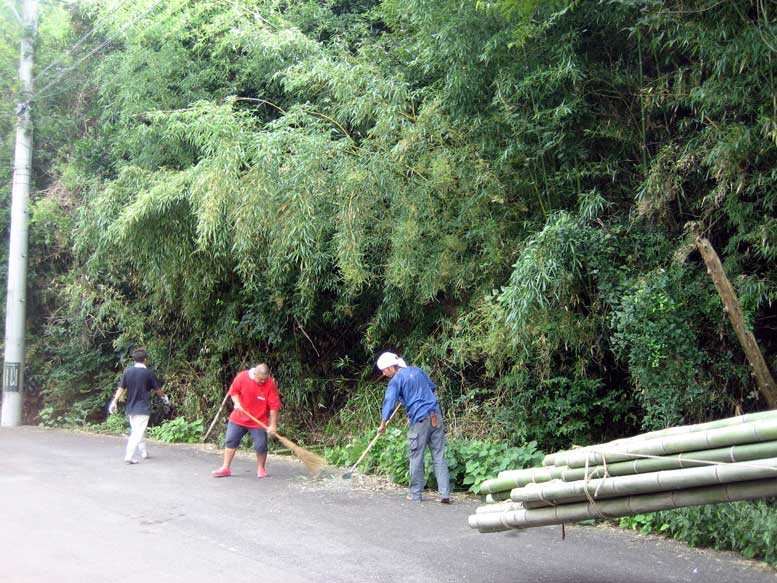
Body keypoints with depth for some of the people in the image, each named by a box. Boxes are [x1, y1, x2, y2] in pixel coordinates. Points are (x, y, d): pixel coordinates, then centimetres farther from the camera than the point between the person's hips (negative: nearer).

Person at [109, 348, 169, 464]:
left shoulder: (127, 372, 2)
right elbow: (158, 389, 4)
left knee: (136, 431, 19)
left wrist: (114, 402, -2)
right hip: (143, 408, -5)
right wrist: (164, 397, 22)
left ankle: (144, 452, 31)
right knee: (138, 433, -6)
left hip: (130, 408, 5)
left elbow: (121, 388, -3)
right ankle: (129, 456, -15)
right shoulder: (149, 373, -7)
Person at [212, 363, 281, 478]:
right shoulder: (242, 377, -13)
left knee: (261, 446, -4)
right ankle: (225, 468, 16)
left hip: (259, 421, -2)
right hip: (239, 418, 2)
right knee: (230, 441, 5)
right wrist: (237, 403, -17)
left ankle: (261, 469, 17)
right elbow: (234, 391, 2)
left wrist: (273, 425, -16)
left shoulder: (270, 384, -17)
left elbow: (274, 406, -15)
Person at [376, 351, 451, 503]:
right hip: (436, 416, 6)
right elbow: (431, 386, 27)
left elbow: (389, 402, -7)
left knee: (416, 458, 6)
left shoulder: (396, 380, -3)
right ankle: (445, 494, -1)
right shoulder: (416, 370, 16)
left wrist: (383, 424, -2)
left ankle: (416, 494, 11)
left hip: (420, 419, -6)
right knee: (439, 457, 3)